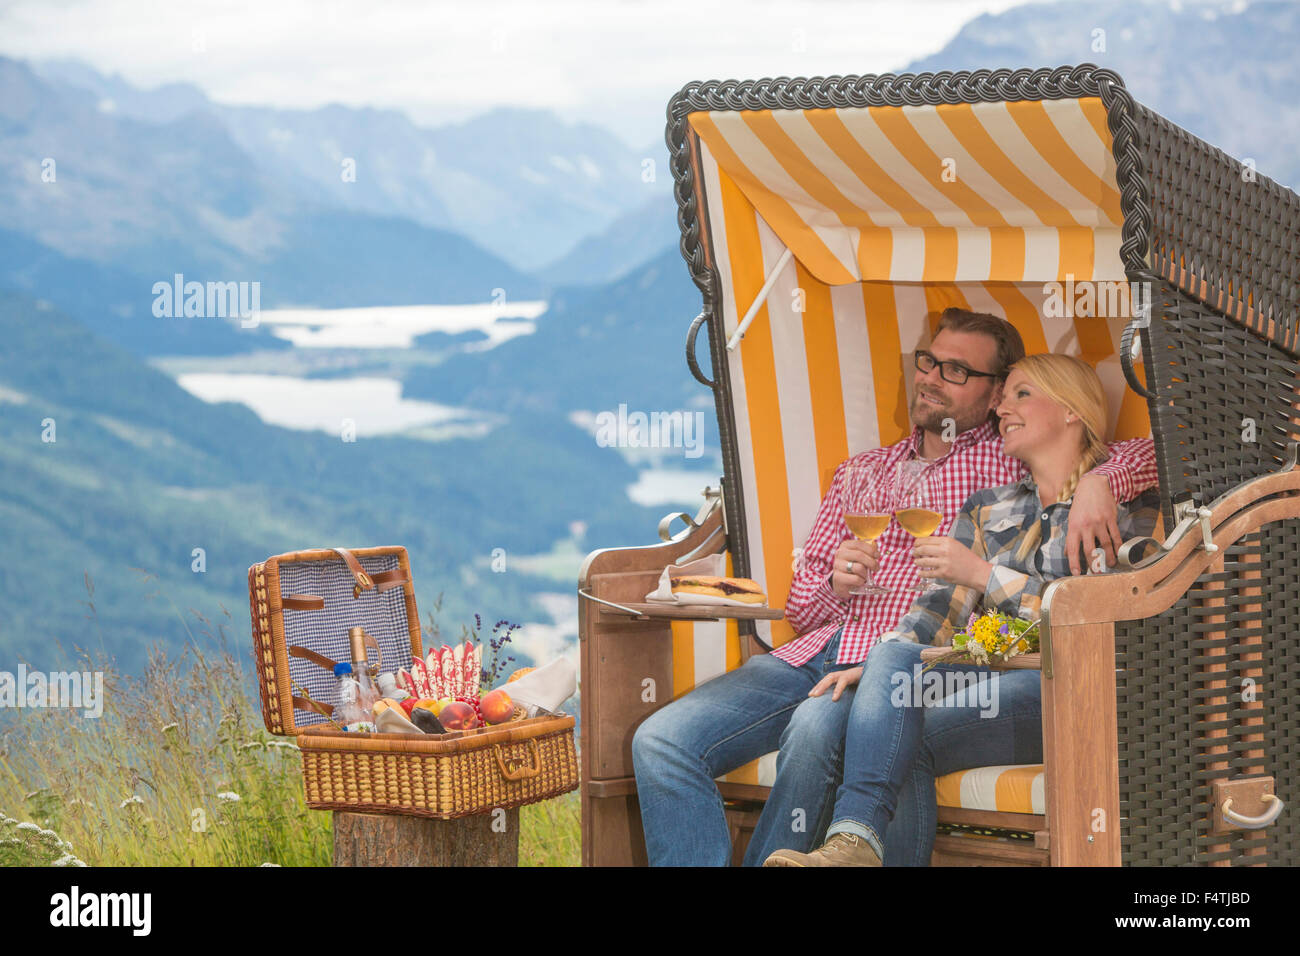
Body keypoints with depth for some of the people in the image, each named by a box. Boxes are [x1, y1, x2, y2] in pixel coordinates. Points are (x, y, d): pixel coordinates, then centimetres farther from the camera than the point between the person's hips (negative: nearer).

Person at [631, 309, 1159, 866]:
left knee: (814, 728, -40)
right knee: (661, 741, -20)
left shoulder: (1011, 466, 14)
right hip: (810, 654, 5)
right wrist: (832, 585, 1)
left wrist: (1097, 483, -17)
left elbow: (1145, 454, 5)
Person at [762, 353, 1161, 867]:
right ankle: (853, 841, -47)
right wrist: (872, 666, -6)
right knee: (894, 657, -30)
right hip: (989, 670, 4)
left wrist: (984, 574, -10)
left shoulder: (1126, 500, 8)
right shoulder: (988, 507, 26)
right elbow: (944, 606, 14)